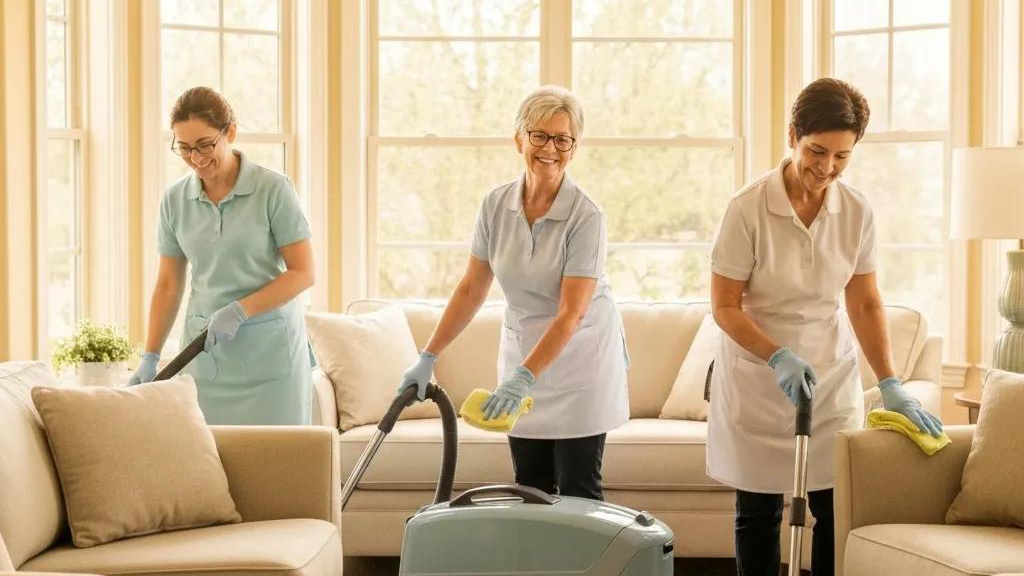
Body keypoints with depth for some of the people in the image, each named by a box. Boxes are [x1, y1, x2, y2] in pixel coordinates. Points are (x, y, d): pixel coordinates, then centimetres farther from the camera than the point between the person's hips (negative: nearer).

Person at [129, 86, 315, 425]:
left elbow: (302, 272, -9)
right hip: (205, 356, 4)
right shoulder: (174, 200, 4)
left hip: (269, 353, -3)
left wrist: (238, 312, -16)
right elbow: (168, 285, 10)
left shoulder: (273, 189, -9)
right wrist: (150, 358, 3)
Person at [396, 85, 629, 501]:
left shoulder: (585, 216, -19)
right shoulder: (496, 205, -5)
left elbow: (571, 313, -23)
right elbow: (471, 289, 3)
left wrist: (525, 377, -32)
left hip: (580, 358, -4)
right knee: (529, 492, 6)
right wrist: (428, 357, 0)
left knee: (577, 492, -2)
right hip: (521, 355, 5)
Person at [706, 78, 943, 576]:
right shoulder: (748, 208, -15)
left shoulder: (856, 211, -4)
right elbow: (725, 308, -12)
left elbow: (865, 304, 1)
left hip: (832, 377, 3)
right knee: (758, 513, 6)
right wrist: (780, 358, -24)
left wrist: (890, 385, -7)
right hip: (757, 382, -3)